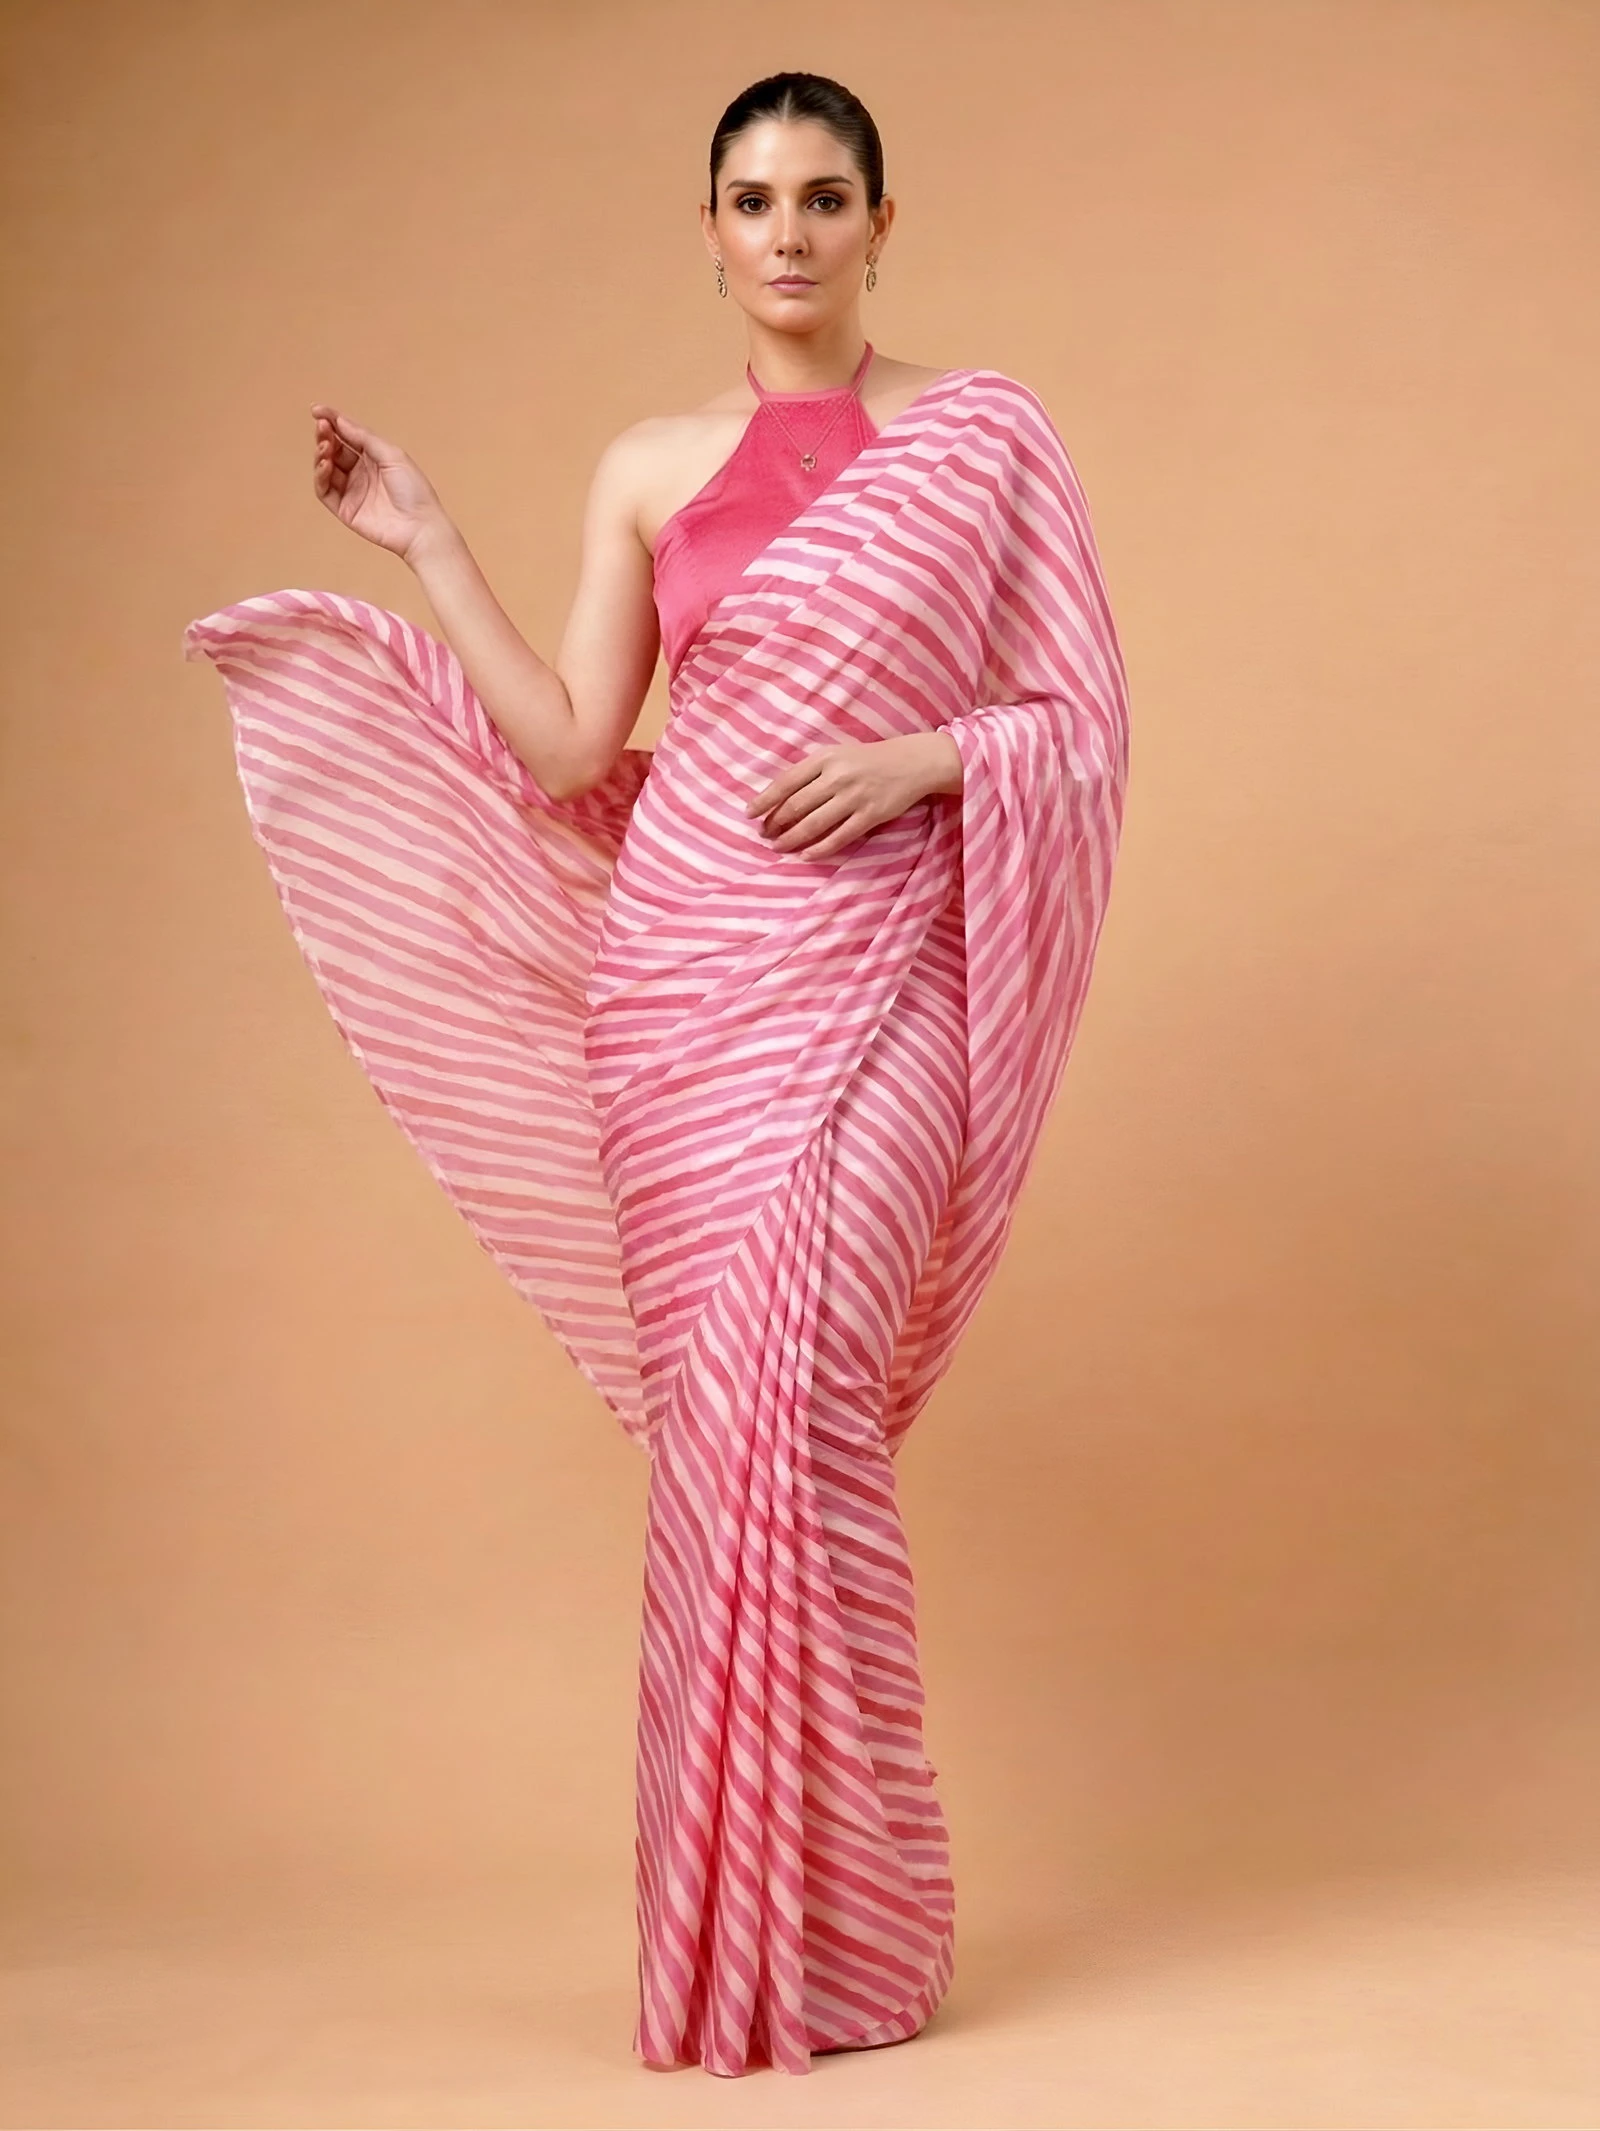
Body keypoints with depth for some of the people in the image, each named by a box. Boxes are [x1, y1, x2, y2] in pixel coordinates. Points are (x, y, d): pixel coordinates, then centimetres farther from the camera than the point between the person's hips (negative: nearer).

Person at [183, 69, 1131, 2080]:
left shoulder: (984, 434, 3)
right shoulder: (646, 469, 11)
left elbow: (1085, 725, 3)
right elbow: (569, 757, 5)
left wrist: (916, 757, -13)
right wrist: (427, 547, 5)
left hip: (875, 983, -3)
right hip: (677, 973, 3)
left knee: (784, 1398, -13)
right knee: (718, 1410, 3)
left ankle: (836, 1929, 1)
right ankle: (729, 1928, 15)